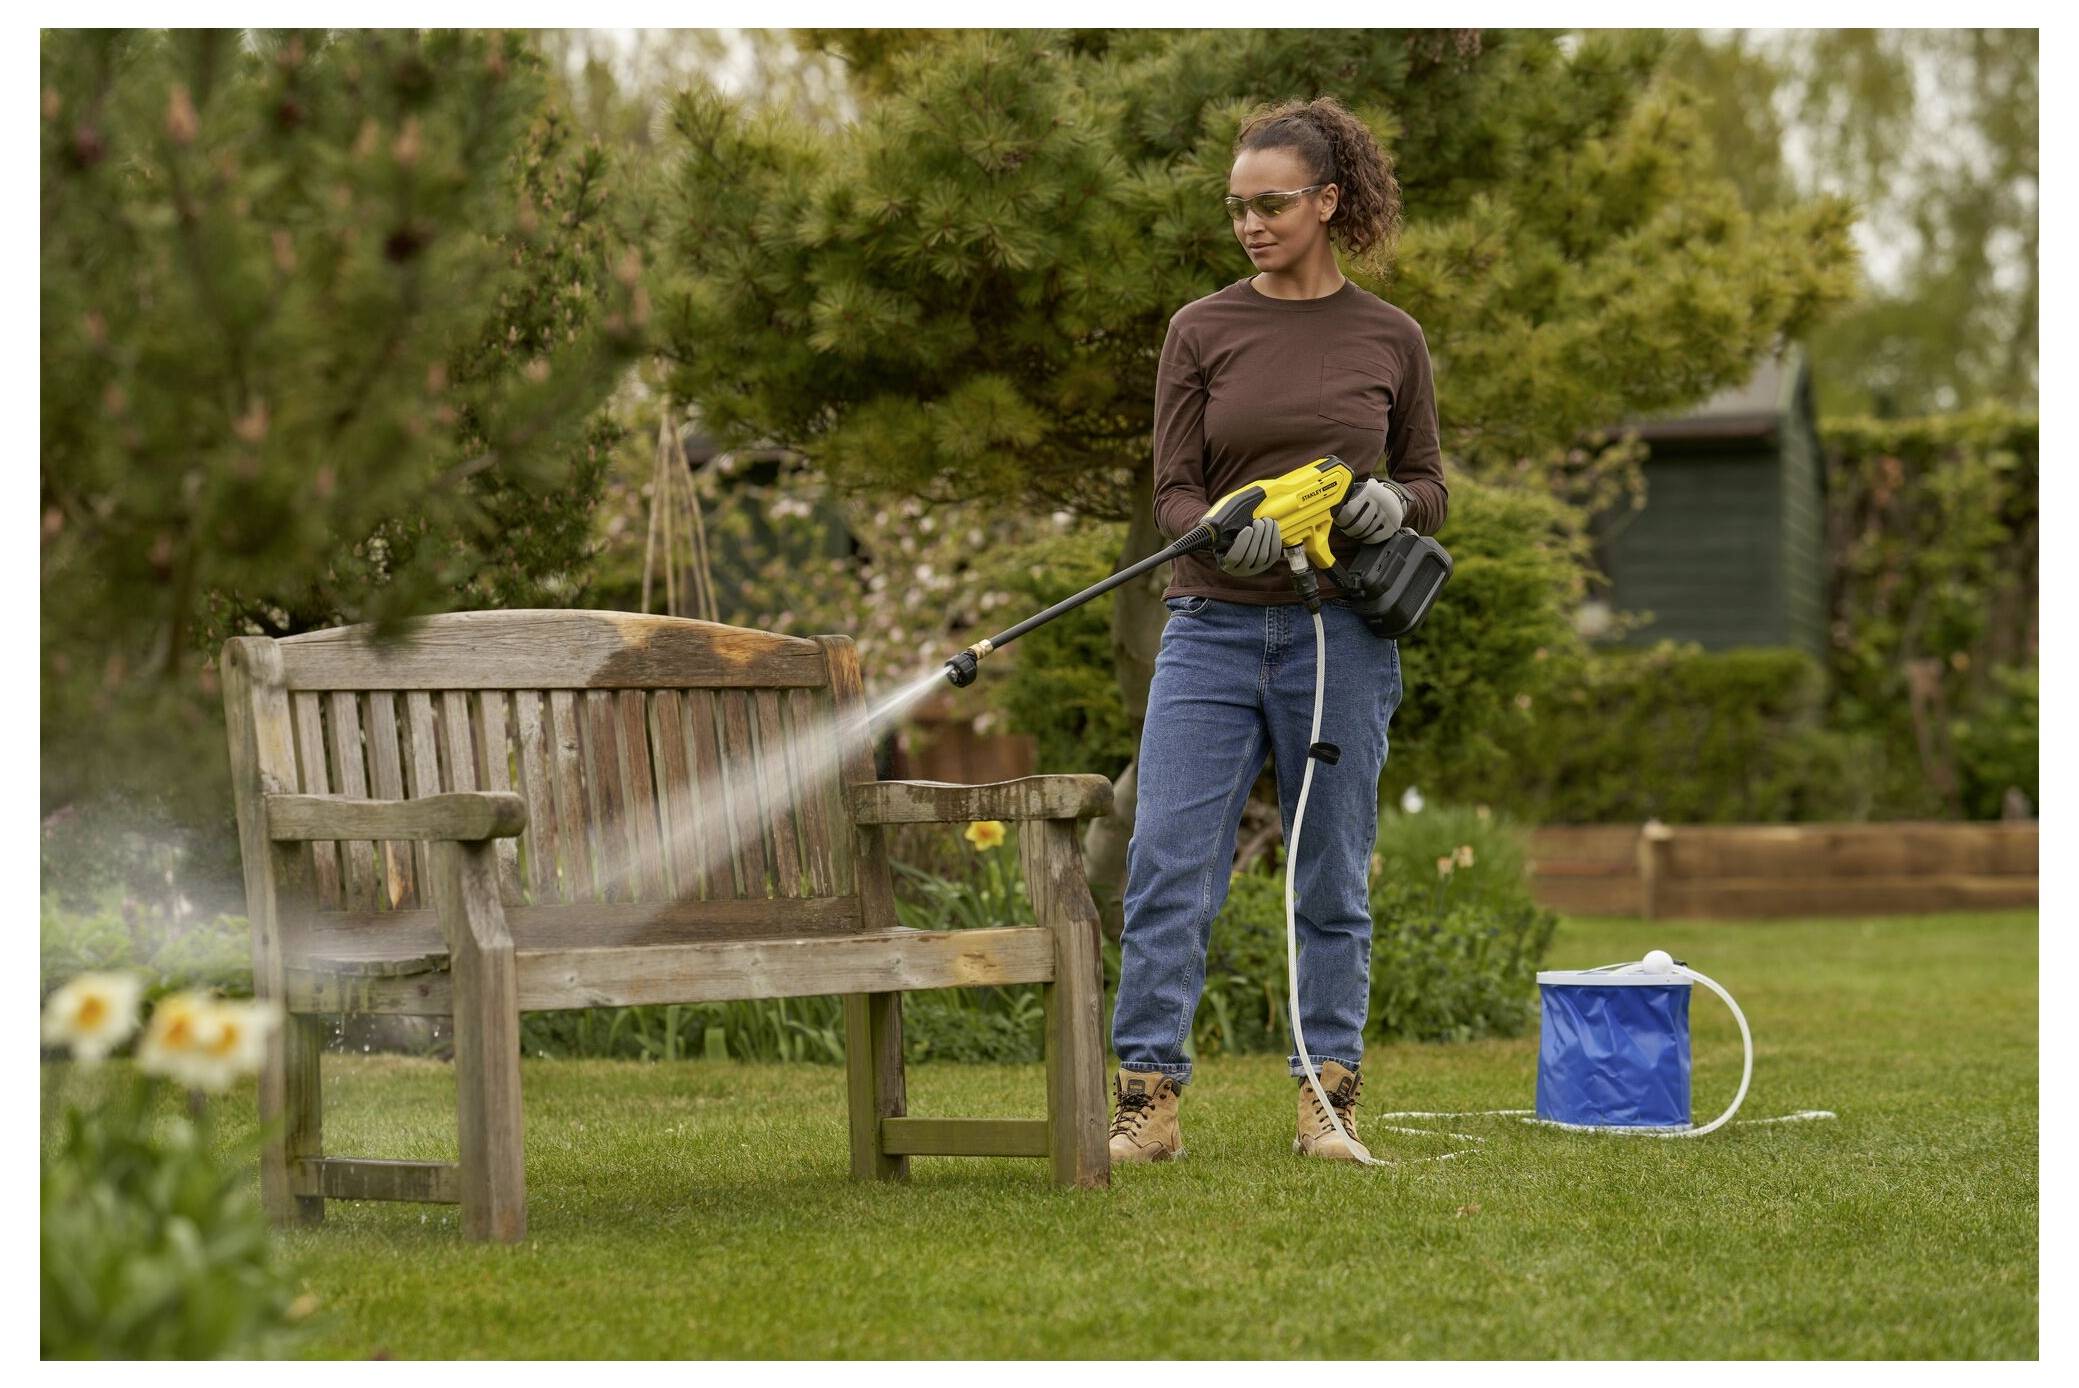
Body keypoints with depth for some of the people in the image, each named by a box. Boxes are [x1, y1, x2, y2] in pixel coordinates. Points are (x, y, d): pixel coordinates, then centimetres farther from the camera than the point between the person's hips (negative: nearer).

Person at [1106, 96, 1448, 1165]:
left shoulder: (1391, 340, 6)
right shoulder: (1202, 331, 4)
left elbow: (1430, 486, 12)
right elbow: (1172, 493, 1)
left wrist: (1390, 502, -11)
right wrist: (1232, 532, -20)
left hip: (1339, 635, 0)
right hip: (1213, 628, 0)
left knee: (1332, 882, 5)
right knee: (1167, 868, -7)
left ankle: (1324, 1098, 13)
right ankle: (1149, 1101, -4)